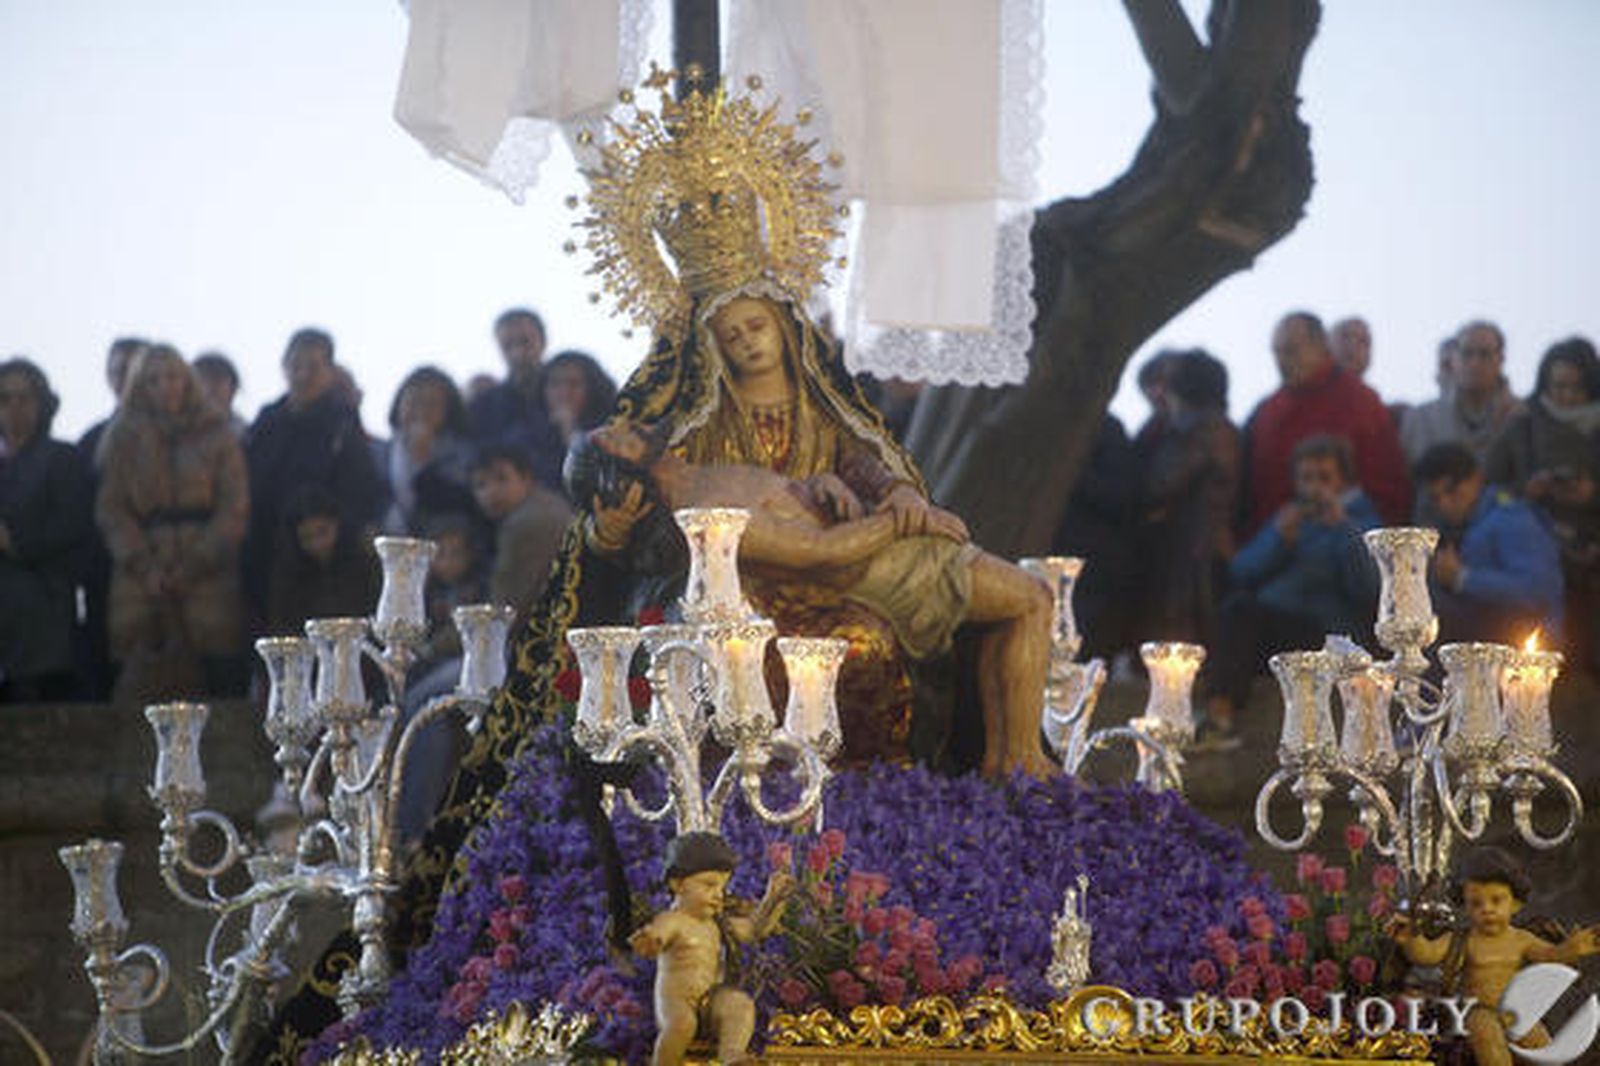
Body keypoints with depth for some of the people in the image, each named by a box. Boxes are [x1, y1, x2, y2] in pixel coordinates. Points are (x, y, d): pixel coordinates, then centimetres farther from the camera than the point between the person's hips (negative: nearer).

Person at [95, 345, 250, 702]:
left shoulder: (217, 436, 11)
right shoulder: (124, 439, 15)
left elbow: (234, 509, 3)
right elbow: (111, 510, 7)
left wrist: (196, 563, -9)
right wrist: (144, 567, -7)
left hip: (208, 576, -1)